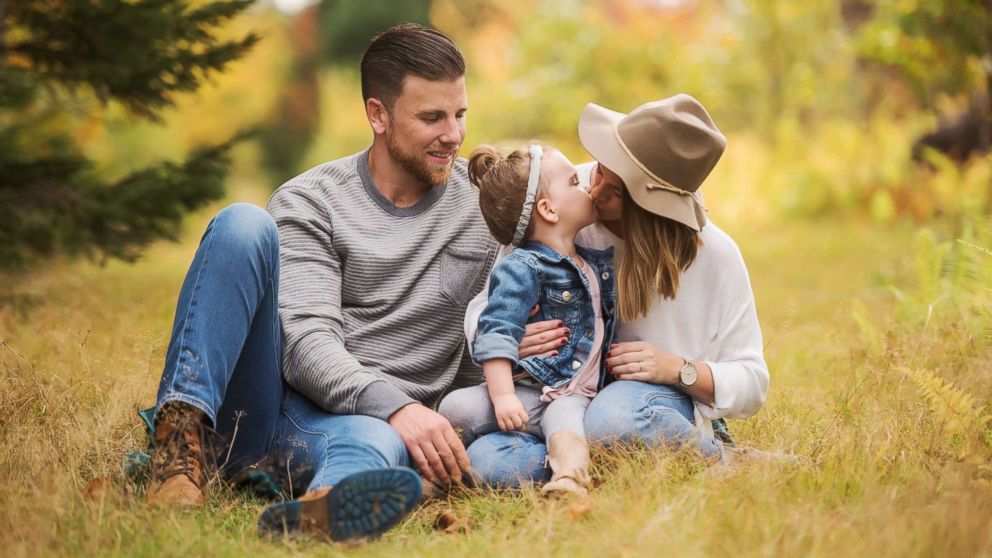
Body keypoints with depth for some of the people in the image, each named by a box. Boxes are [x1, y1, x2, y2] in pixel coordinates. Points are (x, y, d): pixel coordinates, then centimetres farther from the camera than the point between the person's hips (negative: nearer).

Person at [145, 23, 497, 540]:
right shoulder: (310, 202, 0)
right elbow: (306, 343, -13)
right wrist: (396, 406, -30)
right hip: (253, 408, 0)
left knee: (377, 447, -40)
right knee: (244, 224, -23)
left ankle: (307, 520, -74)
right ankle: (181, 436, -30)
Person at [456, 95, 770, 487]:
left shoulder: (714, 256, -10)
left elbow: (751, 384, -1)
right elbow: (483, 308, 2)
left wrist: (679, 369, -20)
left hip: (657, 398, -2)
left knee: (613, 417, -40)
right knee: (486, 460, -31)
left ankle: (711, 459, -11)